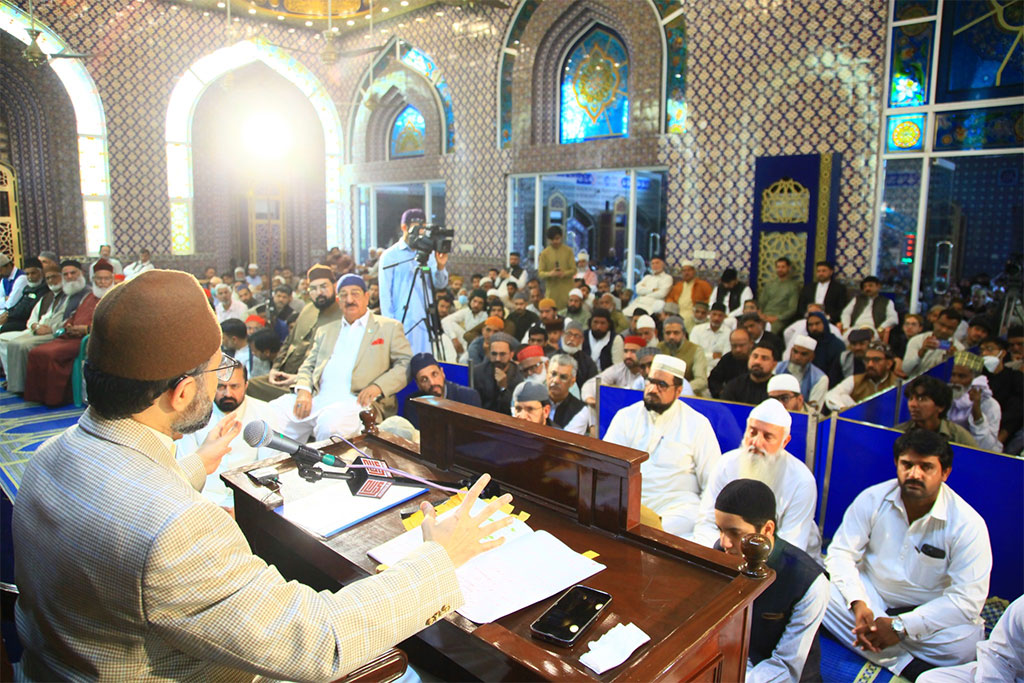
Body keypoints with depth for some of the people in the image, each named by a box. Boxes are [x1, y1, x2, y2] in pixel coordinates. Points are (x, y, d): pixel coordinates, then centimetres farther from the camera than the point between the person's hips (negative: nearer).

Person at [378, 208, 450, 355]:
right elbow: (385, 295, -3)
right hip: (401, 322, -4)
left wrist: (440, 267, -14)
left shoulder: (428, 253, 11)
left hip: (425, 321, 4)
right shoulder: (390, 256, -1)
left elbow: (440, 285, 5)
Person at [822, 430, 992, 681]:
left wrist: (901, 626, -27)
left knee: (966, 640, -33)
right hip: (871, 594, 2)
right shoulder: (873, 499, -9)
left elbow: (967, 599, -19)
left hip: (927, 611, -2)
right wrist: (858, 603, -26)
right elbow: (841, 552, -7)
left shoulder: (968, 524, -15)